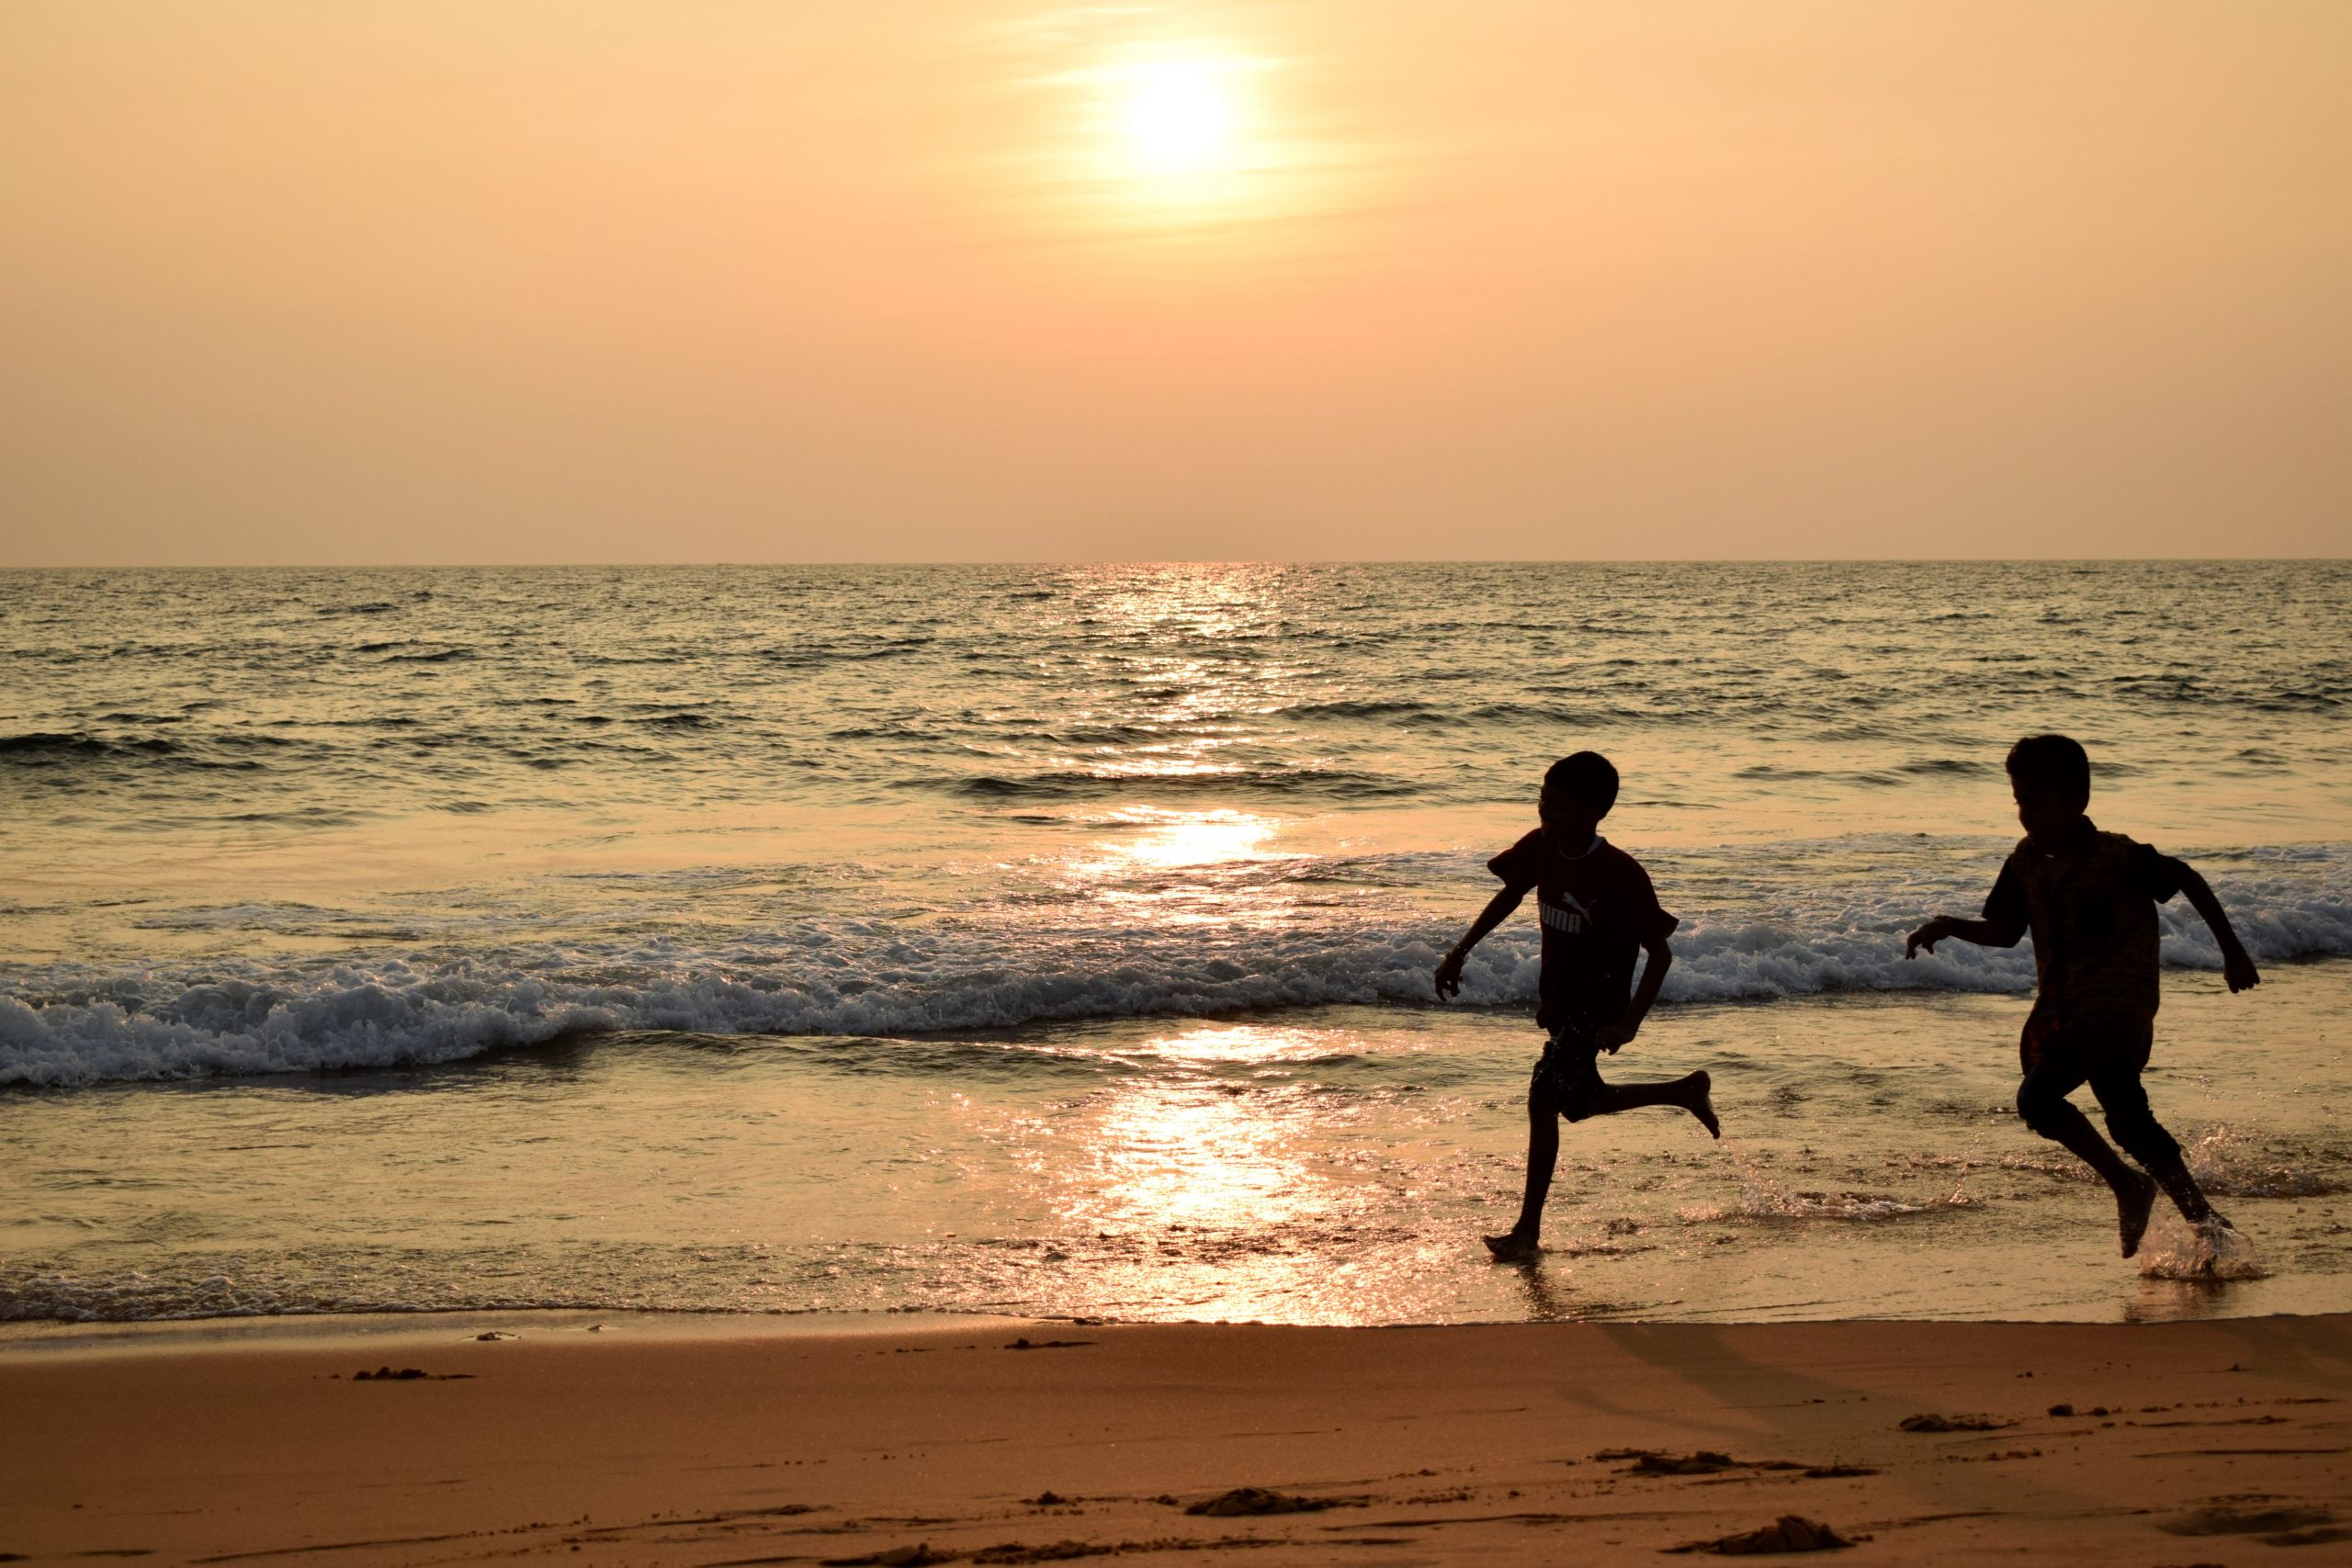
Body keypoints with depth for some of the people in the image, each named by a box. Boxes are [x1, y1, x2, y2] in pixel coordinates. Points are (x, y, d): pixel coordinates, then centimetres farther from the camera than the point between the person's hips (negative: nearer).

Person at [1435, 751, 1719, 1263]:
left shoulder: (1622, 876, -26)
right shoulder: (1540, 848, -8)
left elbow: (1660, 953, -19)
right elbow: (1510, 895, 12)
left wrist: (1629, 1023, -26)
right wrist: (1461, 951, 9)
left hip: (1597, 1008, -8)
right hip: (1556, 999, 8)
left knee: (1543, 1099, -17)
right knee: (1581, 1102, 19)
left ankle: (1527, 1230, -9)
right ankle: (1688, 1092, 42)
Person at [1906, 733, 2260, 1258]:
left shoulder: (2119, 858, -16)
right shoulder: (2027, 862, 2)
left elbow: (2189, 881, -4)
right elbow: (2004, 931, 11)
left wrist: (2232, 951, 2)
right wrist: (1948, 926, -7)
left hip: (2118, 1006, -7)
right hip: (2060, 1008, 7)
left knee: (2037, 1097, -21)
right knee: (2129, 1121, 10)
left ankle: (2128, 1184, -6)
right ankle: (2202, 1218, 21)